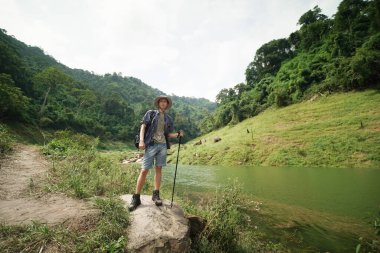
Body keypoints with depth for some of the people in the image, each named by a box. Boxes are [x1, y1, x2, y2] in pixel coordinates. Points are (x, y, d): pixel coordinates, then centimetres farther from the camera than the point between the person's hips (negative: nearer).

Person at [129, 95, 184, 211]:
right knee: (144, 170, -4)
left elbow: (169, 134, 16)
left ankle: (156, 194, 16)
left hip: (163, 145, 4)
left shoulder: (169, 119, 16)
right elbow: (143, 126, -2)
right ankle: (136, 198, 5)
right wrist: (141, 140, -15)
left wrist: (178, 134, -3)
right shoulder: (150, 113, 7)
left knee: (159, 169, 6)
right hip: (151, 144, -3)